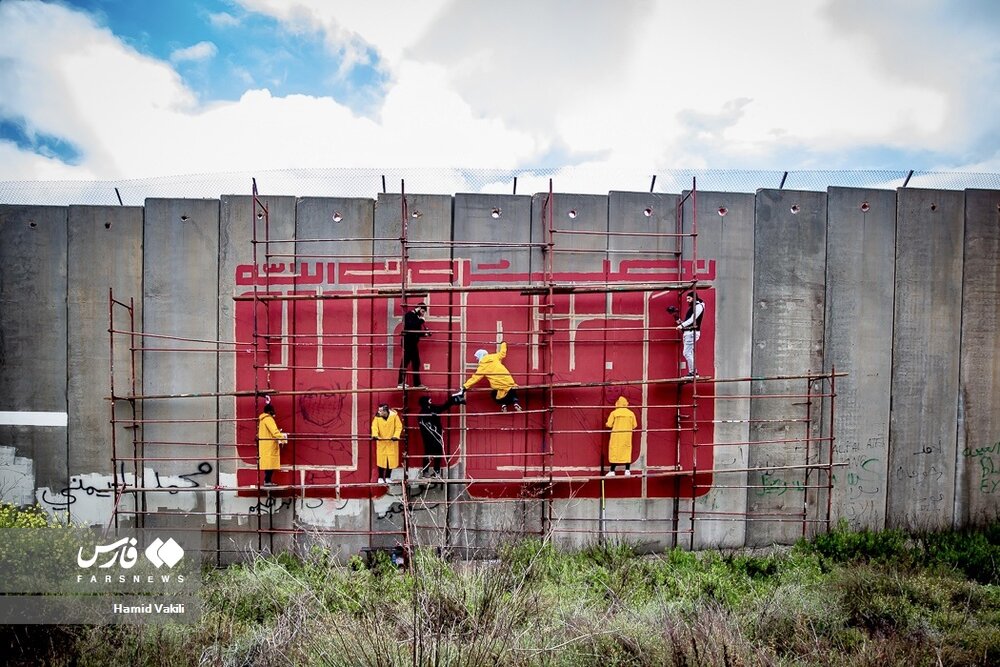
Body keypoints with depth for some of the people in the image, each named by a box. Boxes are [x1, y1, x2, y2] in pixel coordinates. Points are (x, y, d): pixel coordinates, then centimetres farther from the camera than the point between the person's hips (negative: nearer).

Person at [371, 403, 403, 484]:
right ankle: (380, 477, 11)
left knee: (391, 460, 4)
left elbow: (399, 427, -9)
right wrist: (375, 435, -31)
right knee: (381, 460, -1)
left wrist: (396, 436, -23)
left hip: (392, 442, 0)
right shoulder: (377, 417, -5)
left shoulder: (394, 415, -9)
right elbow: (374, 427, -13)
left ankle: (387, 477, 18)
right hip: (381, 442, 0)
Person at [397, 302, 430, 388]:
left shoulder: (415, 317, 18)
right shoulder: (409, 315, -7)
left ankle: (417, 383, 15)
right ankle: (400, 383, -7)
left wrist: (424, 333, 5)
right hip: (408, 342, -9)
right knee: (405, 362, -9)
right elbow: (410, 326, -26)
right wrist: (421, 320, -18)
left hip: (413, 343, 9)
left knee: (416, 363, 10)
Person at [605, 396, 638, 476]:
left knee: (615, 452, 3)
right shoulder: (631, 413, 1)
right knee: (627, 452, 11)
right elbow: (634, 425, 5)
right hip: (627, 435, 2)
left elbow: (609, 425, -6)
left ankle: (612, 471, 4)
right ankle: (627, 470, 8)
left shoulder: (614, 413, -7)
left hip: (616, 435, -2)